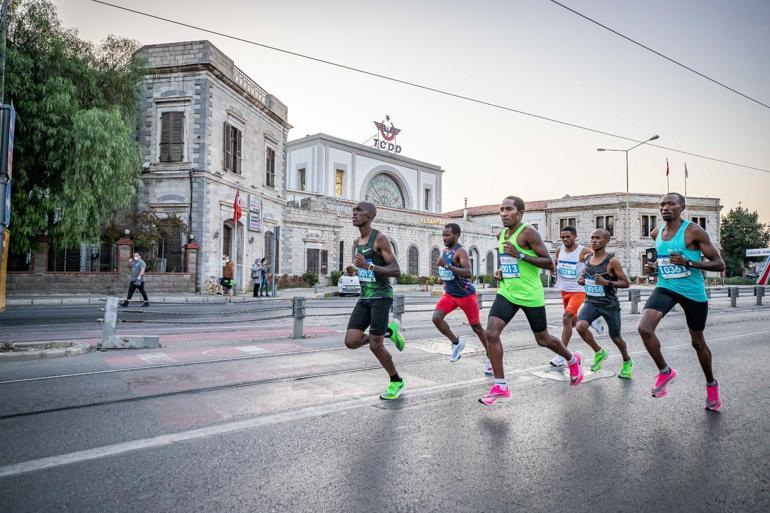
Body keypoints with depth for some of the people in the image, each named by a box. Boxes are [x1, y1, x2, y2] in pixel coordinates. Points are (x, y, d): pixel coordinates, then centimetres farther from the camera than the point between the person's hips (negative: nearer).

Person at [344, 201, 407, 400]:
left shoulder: (380, 239, -11)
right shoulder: (357, 242, 13)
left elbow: (396, 271, -17)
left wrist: (368, 266, -27)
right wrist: (355, 270, 6)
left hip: (381, 296, -7)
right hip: (364, 297, 7)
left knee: (375, 346, -5)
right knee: (351, 342, -4)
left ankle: (396, 381, 19)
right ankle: (389, 332, 20)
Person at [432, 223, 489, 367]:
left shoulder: (460, 251, -18)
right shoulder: (445, 251, 7)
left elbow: (468, 272, -33)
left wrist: (447, 266, -39)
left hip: (466, 295, -7)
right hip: (449, 294, 7)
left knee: (476, 327, 5)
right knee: (436, 318, -14)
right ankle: (457, 342, 7)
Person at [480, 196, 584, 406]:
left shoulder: (529, 233, -14)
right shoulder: (501, 235, 9)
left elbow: (550, 264, -16)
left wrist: (520, 255, -25)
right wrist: (501, 271, 5)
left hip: (530, 295, -6)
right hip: (507, 292, 6)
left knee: (543, 339, 12)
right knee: (491, 333, -13)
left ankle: (573, 360, 44)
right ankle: (500, 386, -3)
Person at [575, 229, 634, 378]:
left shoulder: (612, 261, -13)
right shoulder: (587, 258, 3)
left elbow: (626, 283, -11)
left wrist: (606, 282, -25)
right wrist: (581, 279, -1)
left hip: (610, 304, -3)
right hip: (591, 302, 4)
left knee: (616, 337, 10)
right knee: (580, 326, -22)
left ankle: (627, 362, 42)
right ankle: (599, 352, 6)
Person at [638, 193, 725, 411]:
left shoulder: (694, 231, -13)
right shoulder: (656, 233, 3)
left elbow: (719, 264, -11)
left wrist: (689, 263, -26)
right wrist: (654, 265, 2)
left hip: (693, 292, -3)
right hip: (665, 288, 4)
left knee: (698, 342, 12)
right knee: (644, 328, -20)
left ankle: (711, 385, 39)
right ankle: (664, 371, 4)